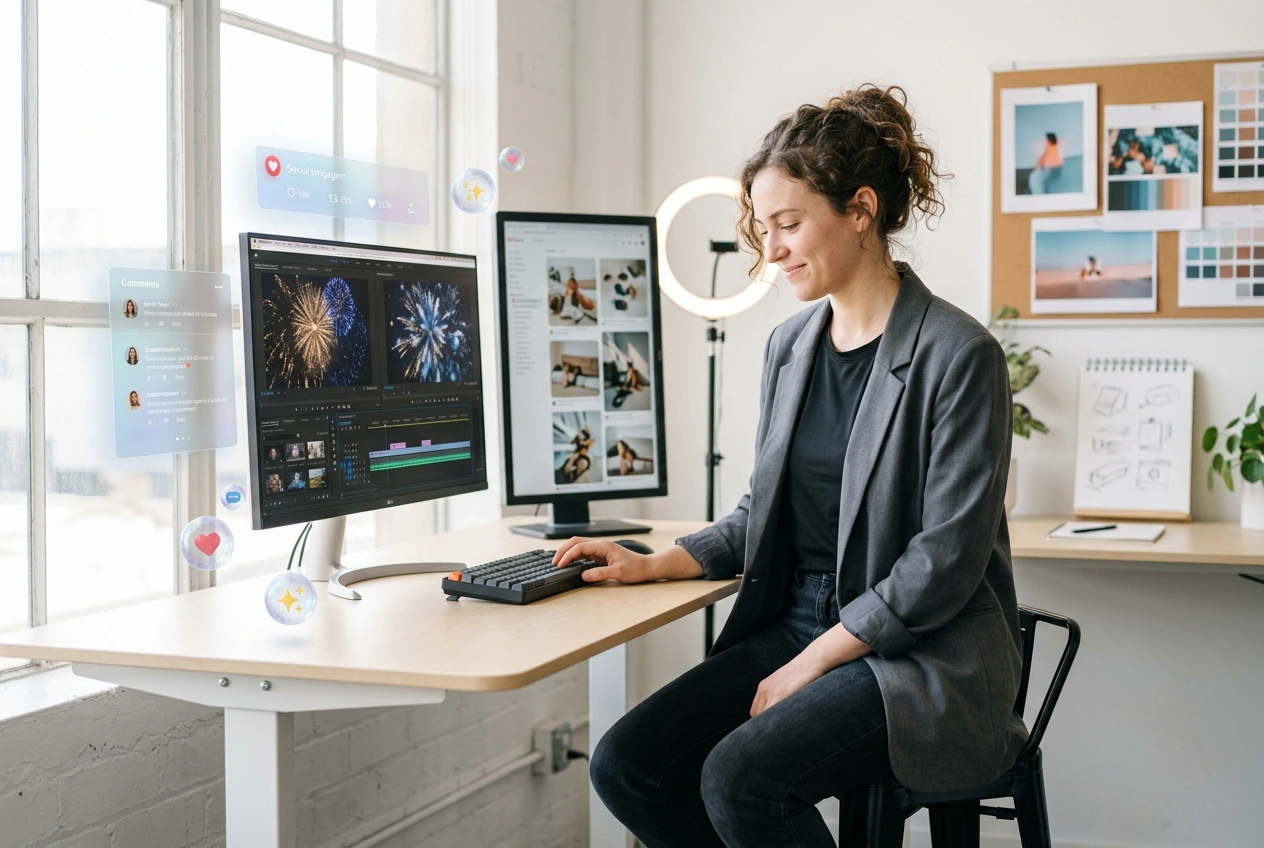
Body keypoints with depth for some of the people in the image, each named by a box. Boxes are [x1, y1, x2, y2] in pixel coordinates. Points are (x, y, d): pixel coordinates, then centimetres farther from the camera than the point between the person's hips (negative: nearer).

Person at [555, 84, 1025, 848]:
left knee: (741, 778, -29)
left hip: (923, 654, -7)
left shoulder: (958, 355, -13)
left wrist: (808, 667, -15)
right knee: (626, 764, -11)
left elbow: (943, 563, -16)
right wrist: (654, 565, 4)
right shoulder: (790, 346, 10)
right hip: (797, 625, 7)